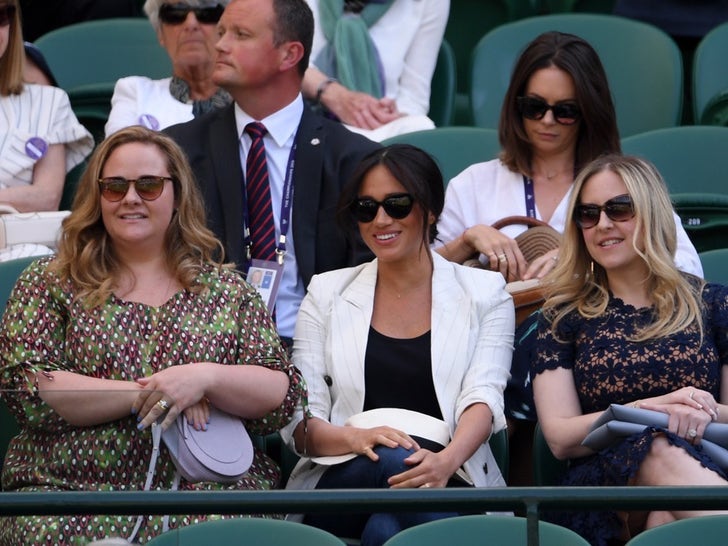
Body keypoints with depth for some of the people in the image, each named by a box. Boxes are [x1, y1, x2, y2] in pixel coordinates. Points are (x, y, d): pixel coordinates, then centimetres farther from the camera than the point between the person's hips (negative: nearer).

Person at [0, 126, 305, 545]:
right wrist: (146, 393, -7)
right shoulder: (49, 283, 12)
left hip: (206, 489, 0)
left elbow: (283, 398, 7)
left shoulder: (228, 290, 16)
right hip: (73, 490, 0)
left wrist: (205, 378, -13)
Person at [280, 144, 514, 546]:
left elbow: (484, 397, -4)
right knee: (395, 461, -35)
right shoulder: (327, 293, 14)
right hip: (342, 481, 2)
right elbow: (299, 420, 5)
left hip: (445, 484, -2)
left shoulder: (484, 293, 11)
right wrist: (354, 438, -20)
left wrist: (446, 461, -27)